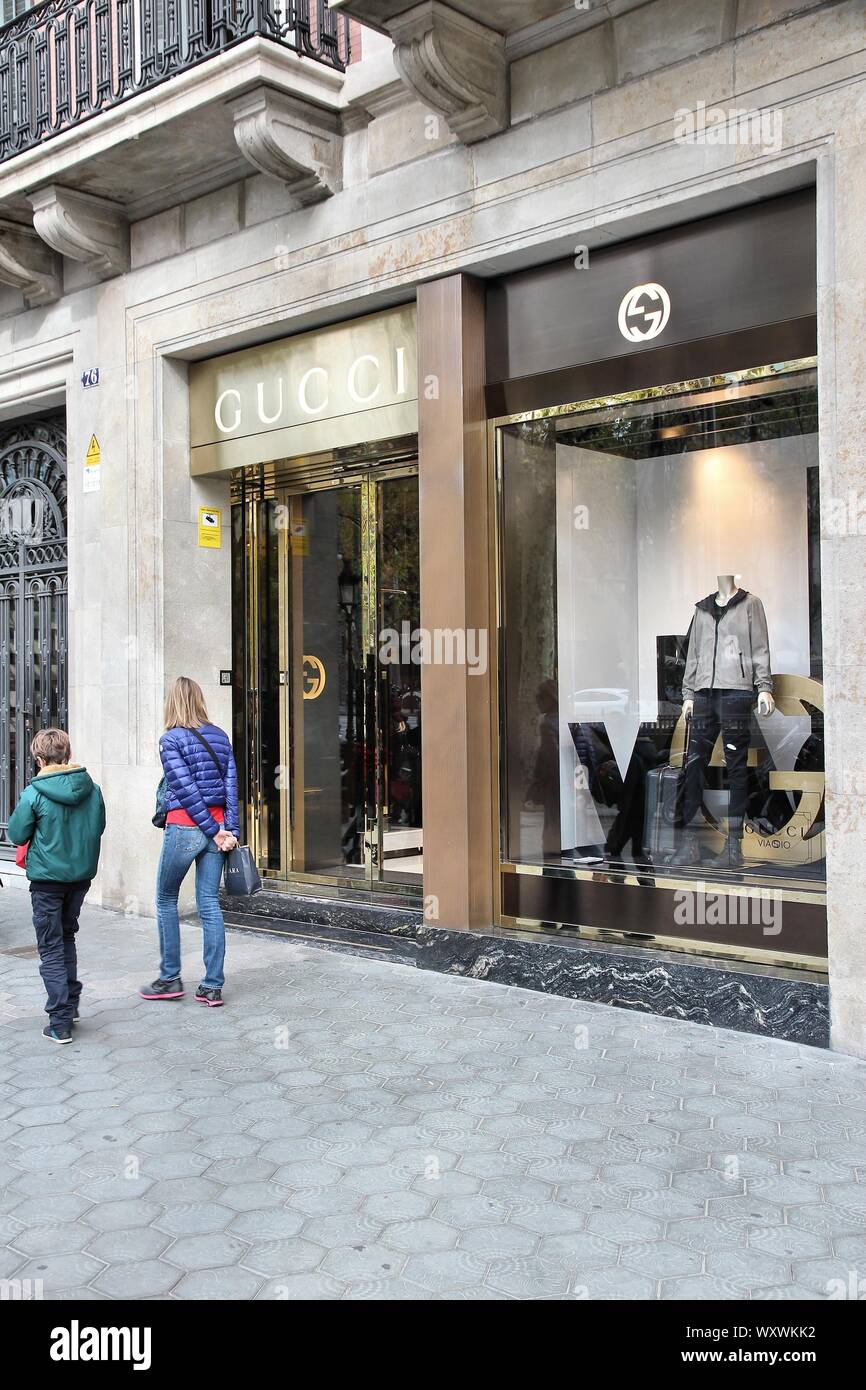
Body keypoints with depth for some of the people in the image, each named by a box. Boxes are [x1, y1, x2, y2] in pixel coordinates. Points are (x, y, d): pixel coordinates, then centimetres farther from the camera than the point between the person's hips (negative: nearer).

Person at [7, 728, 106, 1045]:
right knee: (67, 938, 24)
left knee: (51, 949, 4)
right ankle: (71, 1005, 30)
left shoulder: (34, 794, -16)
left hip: (47, 879, -4)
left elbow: (16, 834, -6)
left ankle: (60, 1022, 2)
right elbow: (99, 827, 9)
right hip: (81, 875, 4)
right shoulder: (92, 789, -4)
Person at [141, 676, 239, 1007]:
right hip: (217, 826, 5)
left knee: (166, 900, 12)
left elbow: (186, 790, -13)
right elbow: (231, 785, 2)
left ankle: (170, 979, 17)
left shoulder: (171, 740, -8)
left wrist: (214, 831, -10)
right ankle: (212, 987, 7)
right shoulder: (220, 737, 9)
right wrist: (229, 830, -2)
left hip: (183, 827, -5)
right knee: (209, 903, 7)